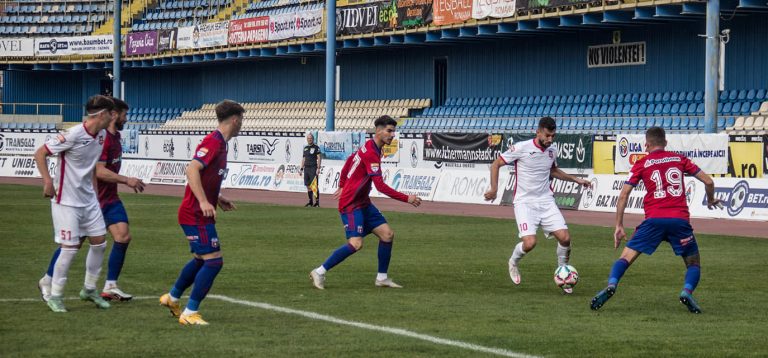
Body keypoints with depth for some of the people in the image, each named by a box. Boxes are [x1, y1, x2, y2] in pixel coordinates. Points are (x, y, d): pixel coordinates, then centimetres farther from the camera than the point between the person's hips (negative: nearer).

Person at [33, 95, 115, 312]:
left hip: (88, 199, 8)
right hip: (66, 200, -8)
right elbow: (40, 154, -15)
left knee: (99, 243, 8)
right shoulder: (73, 135, -21)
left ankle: (89, 289, 24)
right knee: (70, 248, -7)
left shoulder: (101, 135, 3)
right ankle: (55, 296, 7)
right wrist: (48, 182, -23)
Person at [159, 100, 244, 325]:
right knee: (214, 261, -11)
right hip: (196, 215, -10)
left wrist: (218, 199, 22)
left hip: (199, 214, 10)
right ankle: (190, 313, -6)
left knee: (202, 259, 22)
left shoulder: (219, 144, 13)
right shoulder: (213, 143, -17)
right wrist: (204, 202, -33)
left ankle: (172, 298, 37)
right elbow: (192, 170, -28)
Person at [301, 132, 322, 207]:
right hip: (306, 168, 7)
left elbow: (319, 158, -7)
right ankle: (310, 201, 13)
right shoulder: (305, 148, 17)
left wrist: (318, 168, -15)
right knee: (308, 185, 7)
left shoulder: (316, 147, -2)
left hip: (313, 168, -7)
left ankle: (317, 201, -8)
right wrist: (301, 168, 15)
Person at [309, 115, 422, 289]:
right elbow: (381, 186, -26)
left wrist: (342, 186, 33)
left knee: (387, 234, 3)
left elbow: (349, 160, 27)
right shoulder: (371, 154, -21)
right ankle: (319, 272, -9)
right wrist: (407, 199, -24)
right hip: (351, 205, -10)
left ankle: (382, 278, 11)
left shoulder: (369, 147, 10)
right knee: (356, 243, -20)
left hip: (363, 203, 10)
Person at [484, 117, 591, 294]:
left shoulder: (552, 151, 6)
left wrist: (575, 179, 20)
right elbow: (496, 164, -3)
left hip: (546, 201, 5)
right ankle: (513, 263, 14)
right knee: (529, 243, -21)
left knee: (565, 237, -10)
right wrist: (494, 189, -12)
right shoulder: (521, 148, -12)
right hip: (524, 203, -5)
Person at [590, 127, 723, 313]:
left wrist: (619, 226, 11)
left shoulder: (642, 164, 12)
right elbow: (708, 181, 15)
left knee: (626, 257, 6)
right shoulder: (680, 159, 15)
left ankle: (611, 284, -21)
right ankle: (687, 291, -14)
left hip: (654, 219, -1)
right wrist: (711, 200, 35)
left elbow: (624, 195, 7)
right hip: (680, 219, 1)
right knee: (693, 263, 15)